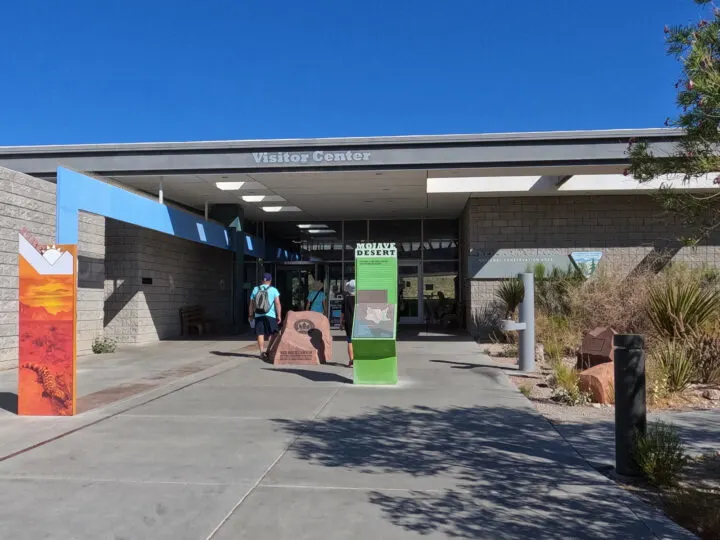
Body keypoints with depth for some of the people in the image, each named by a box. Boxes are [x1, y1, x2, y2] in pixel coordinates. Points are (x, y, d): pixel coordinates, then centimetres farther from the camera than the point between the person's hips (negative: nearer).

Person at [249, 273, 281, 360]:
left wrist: (251, 315, 18)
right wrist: (279, 316, -5)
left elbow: (251, 304, 10)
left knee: (260, 334, 5)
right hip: (270, 315, -2)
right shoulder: (273, 290, -1)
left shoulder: (255, 289, 8)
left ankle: (262, 352, -3)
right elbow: (277, 304, -8)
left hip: (258, 315, 3)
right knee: (271, 334, 9)